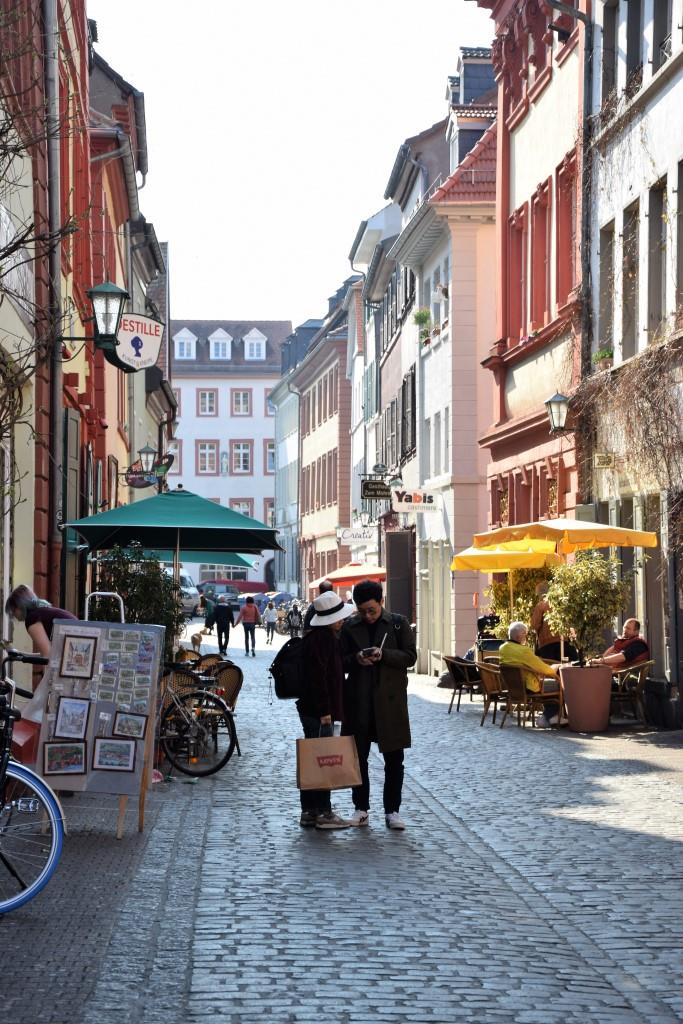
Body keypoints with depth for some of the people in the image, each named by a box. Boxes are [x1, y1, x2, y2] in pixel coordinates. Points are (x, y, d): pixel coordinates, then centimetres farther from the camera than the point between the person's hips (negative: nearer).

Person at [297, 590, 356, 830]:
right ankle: (322, 813, -1)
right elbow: (318, 674, -22)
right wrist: (325, 710, -20)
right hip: (318, 710, -10)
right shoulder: (322, 638, -17)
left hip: (312, 709, 10)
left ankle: (309, 812, 18)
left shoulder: (326, 636, 16)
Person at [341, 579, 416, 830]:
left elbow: (410, 657, -2)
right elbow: (340, 661, 9)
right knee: (358, 757, 6)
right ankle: (361, 809, 16)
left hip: (390, 699, -2)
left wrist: (384, 655, -17)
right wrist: (356, 659, -12)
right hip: (358, 700, 2)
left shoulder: (398, 624, 2)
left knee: (394, 759, 2)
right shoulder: (350, 627, 7)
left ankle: (392, 810, 9)